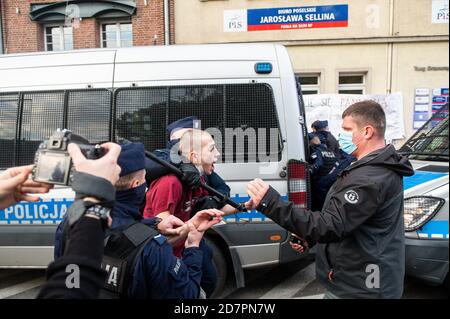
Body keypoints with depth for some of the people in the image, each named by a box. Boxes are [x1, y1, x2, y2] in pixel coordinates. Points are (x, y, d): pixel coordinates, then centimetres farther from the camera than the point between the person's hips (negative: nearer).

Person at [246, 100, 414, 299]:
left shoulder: (370, 179, -27)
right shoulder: (382, 168, 9)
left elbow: (330, 227, -33)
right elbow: (344, 221, 16)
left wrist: (272, 204, -36)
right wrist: (308, 236, 7)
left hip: (358, 289, -10)